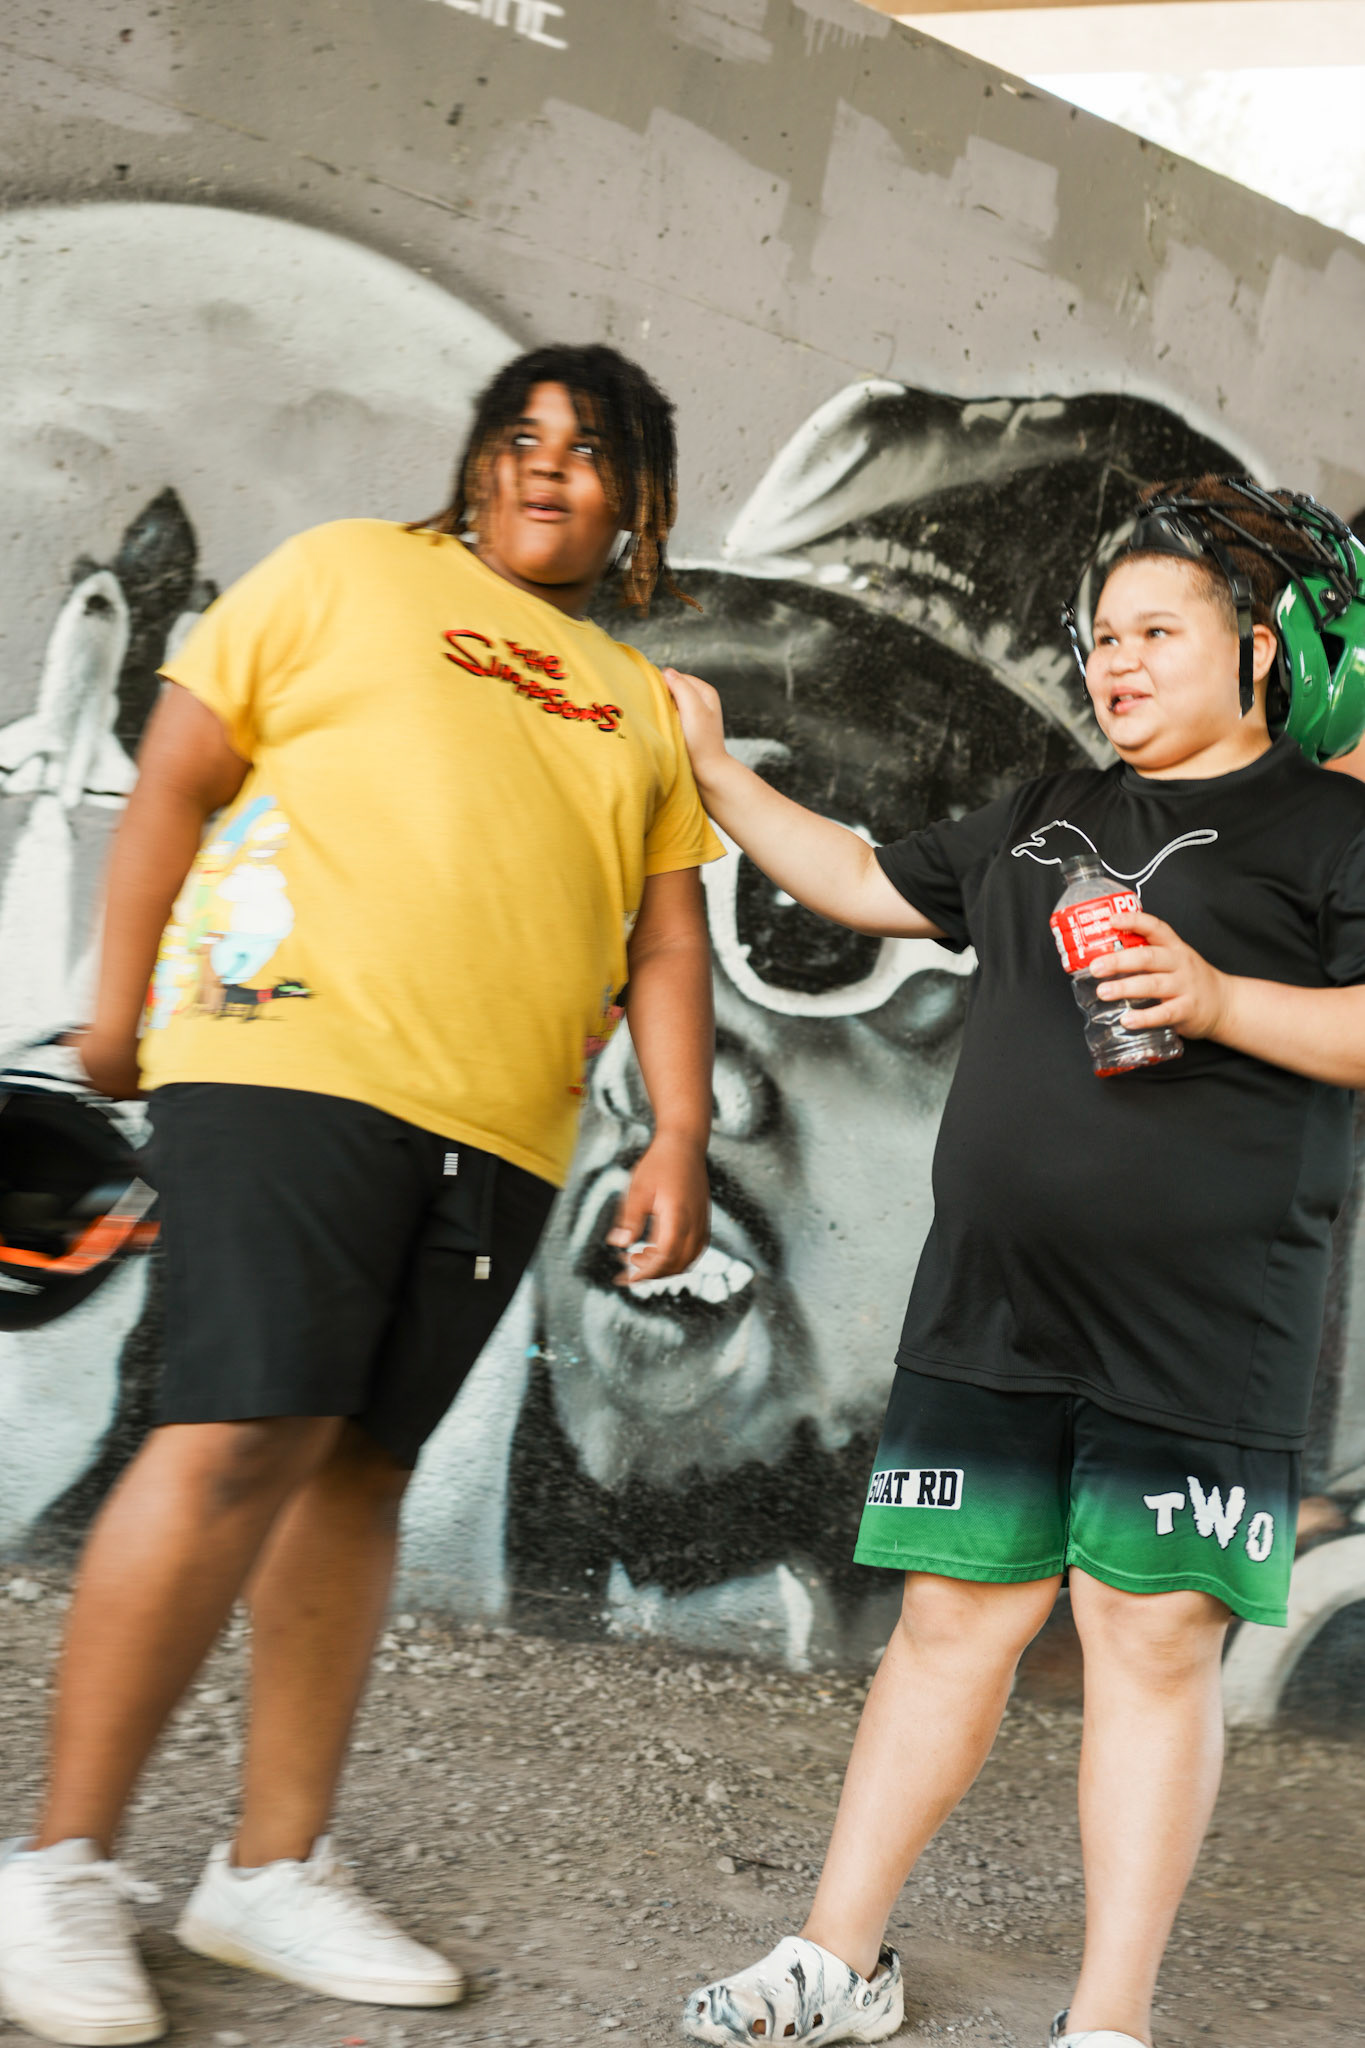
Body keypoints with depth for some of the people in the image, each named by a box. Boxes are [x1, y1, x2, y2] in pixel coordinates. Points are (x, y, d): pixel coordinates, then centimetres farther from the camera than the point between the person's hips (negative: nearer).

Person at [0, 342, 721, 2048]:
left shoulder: (643, 704, 21)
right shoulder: (348, 572, 8)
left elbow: (666, 931, 16)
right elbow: (178, 775, 6)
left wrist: (682, 1135, 4)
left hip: (498, 1132, 5)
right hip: (291, 1057, -5)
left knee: (359, 1461, 6)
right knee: (242, 1439, -14)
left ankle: (274, 1864, 15)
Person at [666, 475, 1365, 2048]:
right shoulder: (1040, 822, 22)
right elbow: (866, 883, 30)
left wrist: (1221, 1002, -17)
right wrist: (712, 770, 26)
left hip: (1200, 1322, -5)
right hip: (992, 1308, 5)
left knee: (1153, 1640, -3)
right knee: (955, 1614, 8)